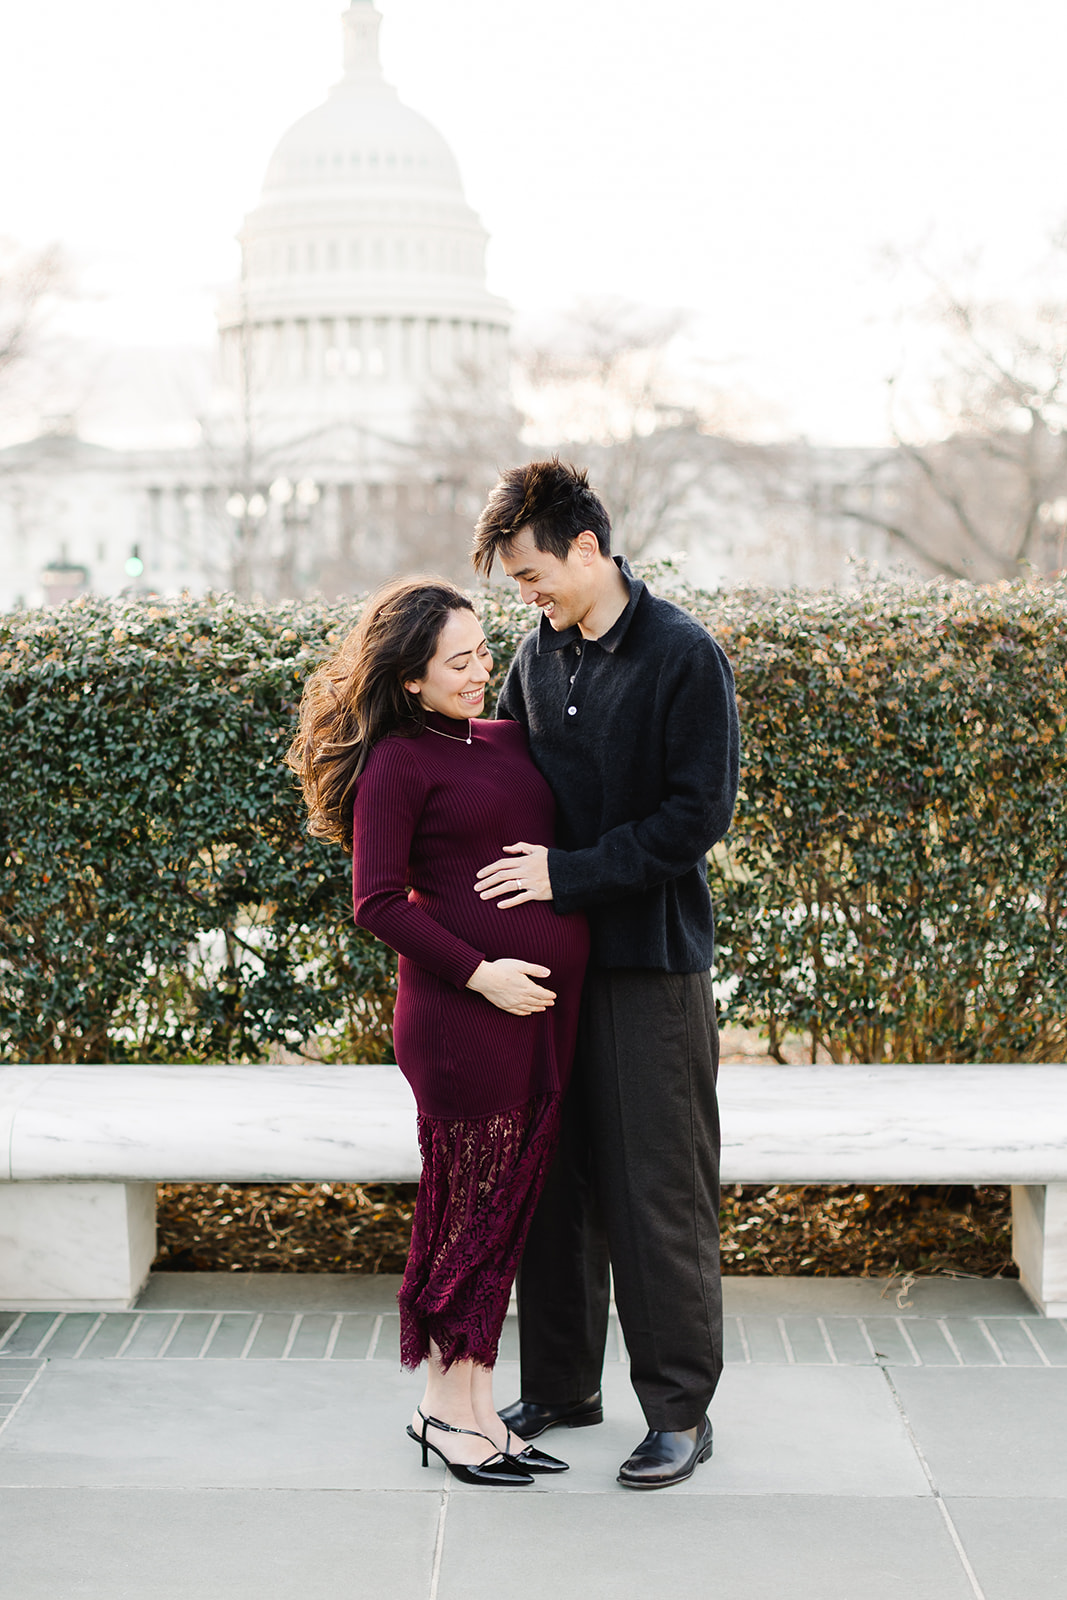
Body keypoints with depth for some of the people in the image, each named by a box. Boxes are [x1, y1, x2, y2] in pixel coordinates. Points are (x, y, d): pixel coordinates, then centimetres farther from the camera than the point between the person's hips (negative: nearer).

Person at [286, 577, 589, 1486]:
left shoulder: (510, 741, 14)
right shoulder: (398, 763, -7)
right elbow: (378, 903, -11)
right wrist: (478, 973, -15)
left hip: (547, 1007, 7)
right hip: (465, 1009, -7)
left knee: (510, 1204, 11)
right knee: (473, 1202, 0)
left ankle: (478, 1404, 21)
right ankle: (447, 1408, 14)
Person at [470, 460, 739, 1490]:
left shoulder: (684, 658, -10)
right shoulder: (539, 656, 10)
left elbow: (696, 815, -15)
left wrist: (568, 872, -17)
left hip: (651, 960, -6)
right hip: (550, 955, 6)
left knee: (659, 1191, -2)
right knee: (552, 1177, 12)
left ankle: (680, 1410, 9)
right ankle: (561, 1384, 25)